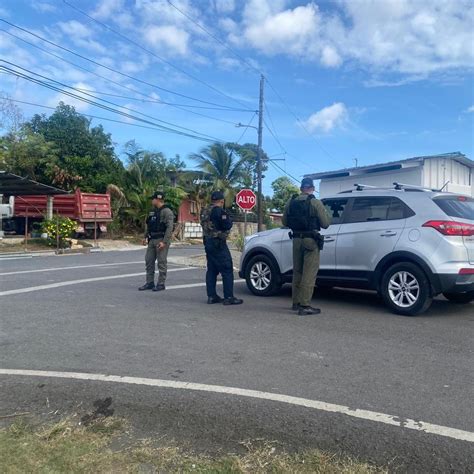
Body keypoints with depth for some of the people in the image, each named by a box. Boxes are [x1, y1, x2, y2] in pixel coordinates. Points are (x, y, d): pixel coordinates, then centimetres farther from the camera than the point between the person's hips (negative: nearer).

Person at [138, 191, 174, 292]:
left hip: (161, 240, -9)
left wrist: (164, 242, -23)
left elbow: (169, 228, -19)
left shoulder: (166, 211, -11)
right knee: (149, 261, 10)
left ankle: (161, 284, 7)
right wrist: (146, 237, 15)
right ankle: (150, 283, 18)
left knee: (162, 262, -2)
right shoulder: (153, 212, 16)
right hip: (152, 240, 9)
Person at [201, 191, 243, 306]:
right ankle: (229, 297, -4)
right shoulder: (219, 210, -14)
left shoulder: (205, 211, 13)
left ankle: (212, 296, 15)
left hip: (208, 242, 9)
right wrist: (229, 219, 2)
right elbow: (227, 225, -18)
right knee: (227, 270, -4)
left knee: (211, 270, 13)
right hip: (218, 244, -9)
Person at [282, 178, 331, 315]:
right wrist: (325, 213, 11)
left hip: (296, 240, 5)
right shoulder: (315, 203, -9)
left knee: (297, 272, 16)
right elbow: (325, 223, -8)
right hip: (310, 240, -5)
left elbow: (285, 222, 10)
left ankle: (296, 302, 24)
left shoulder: (291, 202, 4)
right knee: (309, 274, -2)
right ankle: (305, 305, -4)